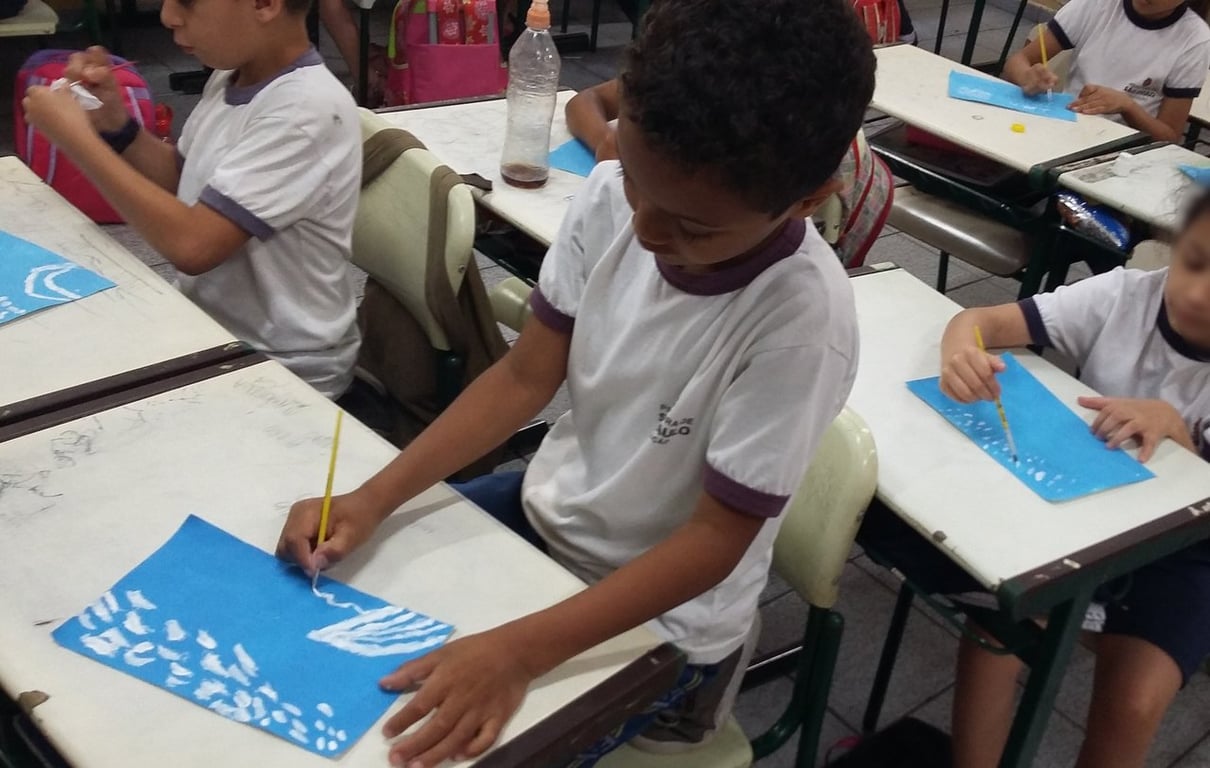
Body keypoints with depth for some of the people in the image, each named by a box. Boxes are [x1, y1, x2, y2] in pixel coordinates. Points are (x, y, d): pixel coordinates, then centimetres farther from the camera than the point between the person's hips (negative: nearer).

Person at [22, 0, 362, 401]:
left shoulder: (308, 109, -26)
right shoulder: (231, 76, 1)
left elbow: (191, 245, -29)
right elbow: (182, 185, 15)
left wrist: (76, 136, -20)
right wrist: (115, 123, -3)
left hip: (281, 371, -7)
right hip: (207, 327, 7)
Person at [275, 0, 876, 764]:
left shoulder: (802, 320, -32)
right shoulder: (610, 196, -16)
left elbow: (715, 539, -25)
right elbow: (525, 375, -6)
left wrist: (519, 651, -33)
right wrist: (373, 500, -15)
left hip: (658, 621, -5)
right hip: (547, 511, 5)